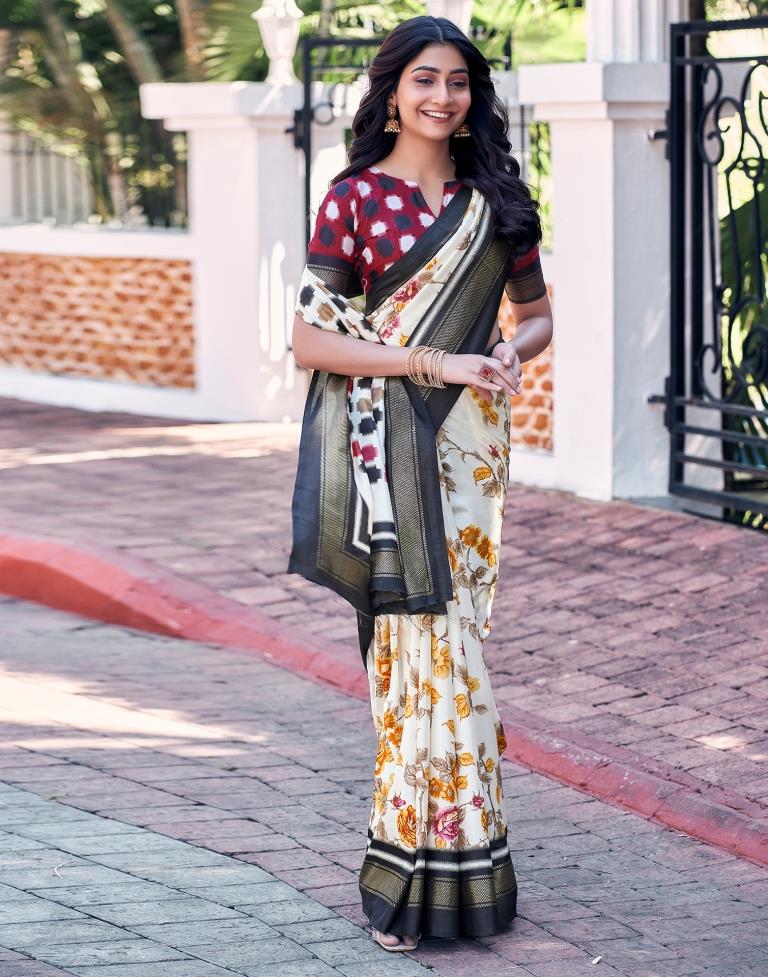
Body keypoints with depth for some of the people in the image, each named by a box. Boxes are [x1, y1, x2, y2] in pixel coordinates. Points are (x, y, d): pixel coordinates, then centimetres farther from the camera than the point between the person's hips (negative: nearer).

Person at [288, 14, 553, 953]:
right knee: (425, 643, -5)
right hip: (387, 443, -4)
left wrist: (512, 353, -4)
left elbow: (537, 311, 19)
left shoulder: (495, 197, 10)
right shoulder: (355, 196, -2)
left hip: (469, 441, 4)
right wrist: (432, 362, -14)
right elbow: (311, 338, -7)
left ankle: (433, 841, 14)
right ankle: (421, 870, 2)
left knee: (454, 636, 4)